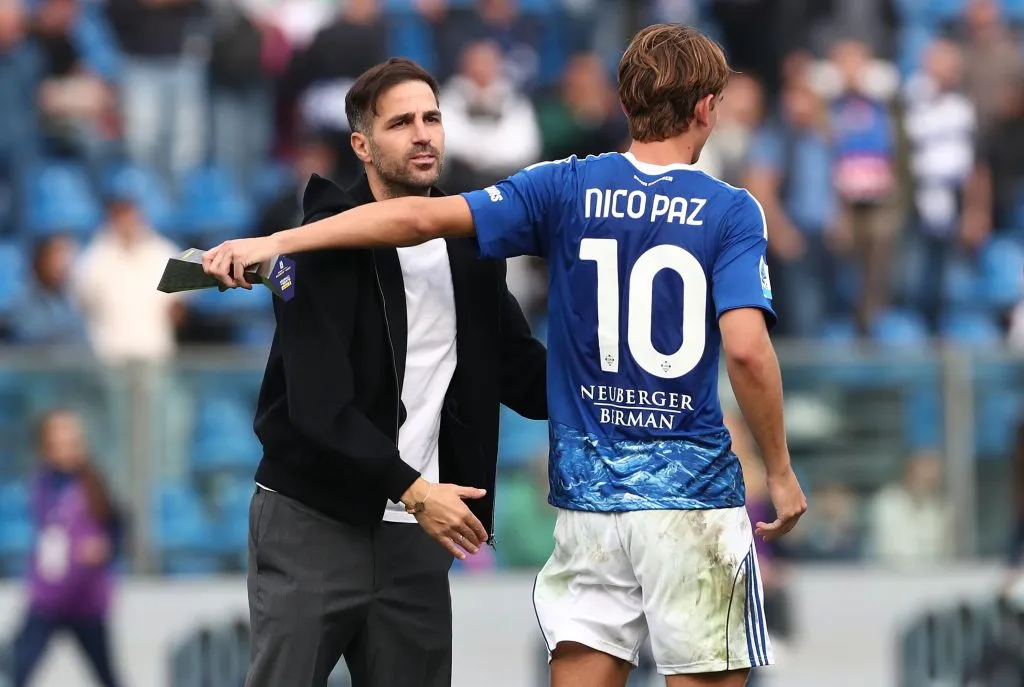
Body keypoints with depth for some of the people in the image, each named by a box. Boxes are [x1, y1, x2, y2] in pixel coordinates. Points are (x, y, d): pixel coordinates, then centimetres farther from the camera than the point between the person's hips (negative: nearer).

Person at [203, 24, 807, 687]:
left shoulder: (568, 187, 2)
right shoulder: (732, 212, -5)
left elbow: (423, 216, -5)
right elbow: (746, 348, -17)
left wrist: (274, 242, -3)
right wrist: (781, 473, -6)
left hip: (587, 497, 3)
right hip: (692, 492, -3)